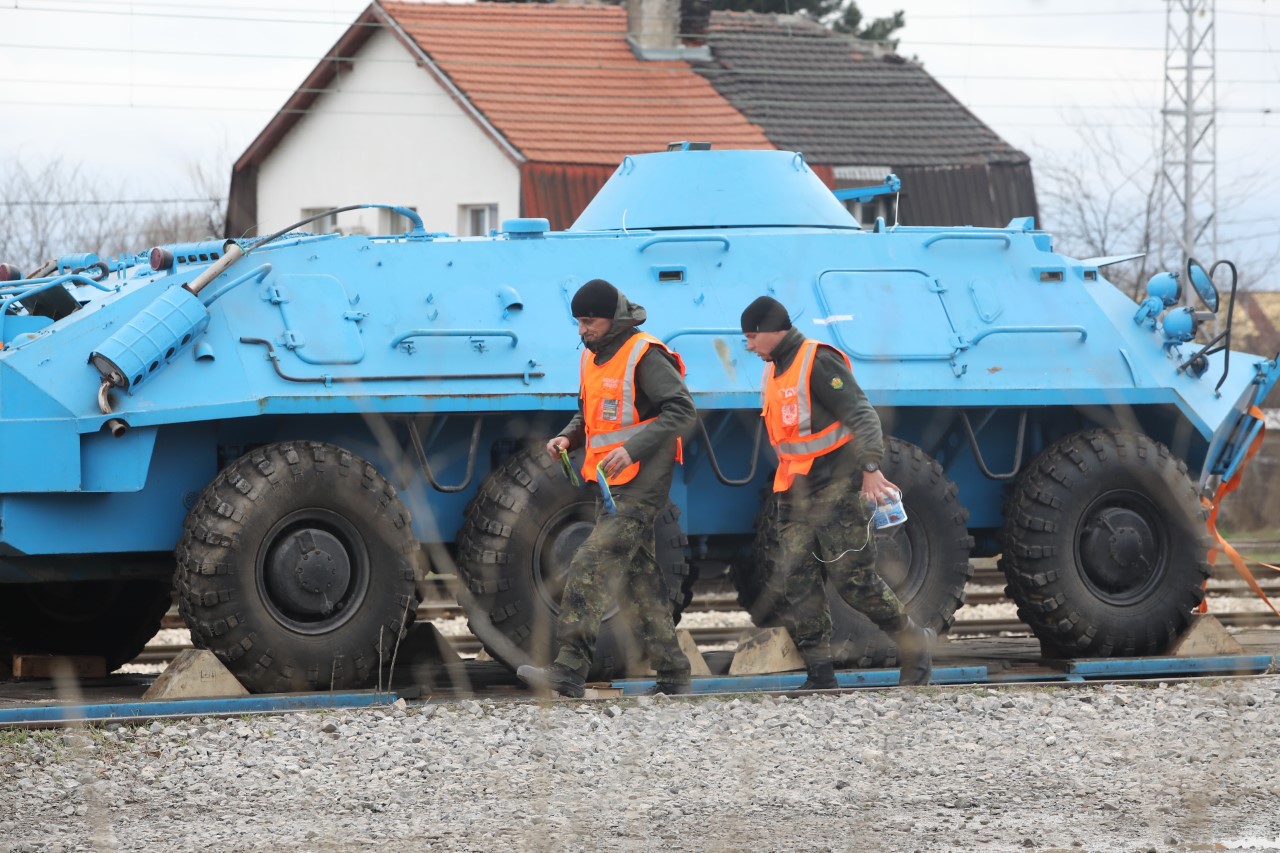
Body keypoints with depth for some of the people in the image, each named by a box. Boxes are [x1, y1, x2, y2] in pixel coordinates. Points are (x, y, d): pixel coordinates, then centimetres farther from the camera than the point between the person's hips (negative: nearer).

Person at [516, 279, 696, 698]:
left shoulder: (644, 356, -12)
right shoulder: (594, 357, 15)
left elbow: (682, 409, -17)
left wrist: (633, 450, -26)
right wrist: (568, 438, 6)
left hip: (640, 485, -10)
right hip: (613, 486, 10)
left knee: (591, 565, -18)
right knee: (637, 576, 11)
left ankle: (569, 670, -23)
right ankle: (672, 673, 18)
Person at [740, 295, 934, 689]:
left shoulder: (819, 363, -14)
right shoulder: (774, 371, 15)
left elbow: (862, 415, -22)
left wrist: (870, 469, -33)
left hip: (837, 489, -9)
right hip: (796, 493, 9)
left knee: (854, 579, -9)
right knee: (798, 584, 0)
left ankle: (916, 643, 9)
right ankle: (819, 675, 1)